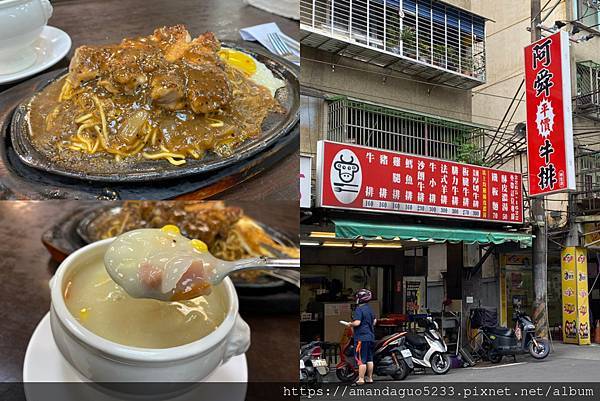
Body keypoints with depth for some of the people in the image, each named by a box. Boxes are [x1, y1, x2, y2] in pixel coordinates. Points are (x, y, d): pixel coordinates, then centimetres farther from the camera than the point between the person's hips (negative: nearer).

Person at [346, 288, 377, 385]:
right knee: (369, 359, 13)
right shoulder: (369, 309, 13)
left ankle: (361, 379, -5)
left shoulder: (359, 309, -15)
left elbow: (357, 322, -23)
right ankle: (369, 378, 20)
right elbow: (374, 321, 22)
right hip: (370, 336, 9)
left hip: (361, 338, -9)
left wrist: (350, 324, -5)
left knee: (361, 359, -6)